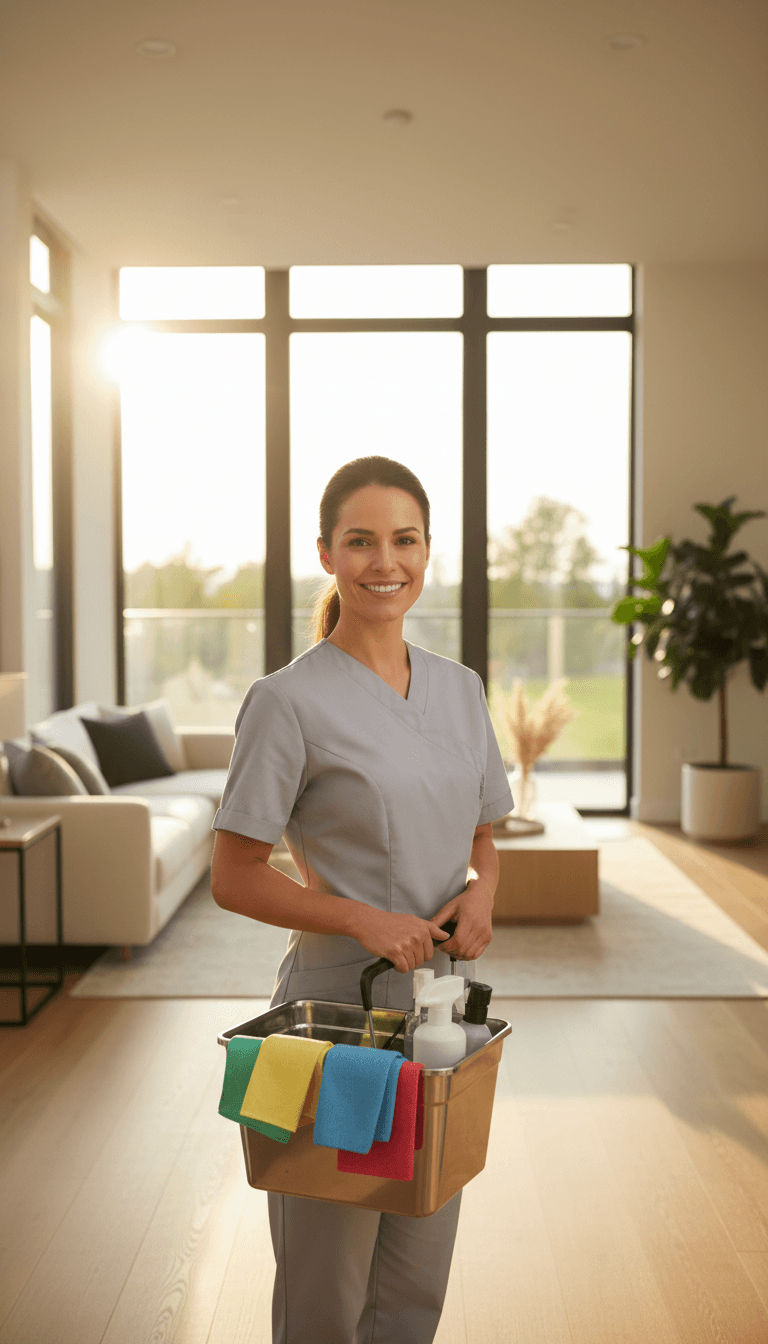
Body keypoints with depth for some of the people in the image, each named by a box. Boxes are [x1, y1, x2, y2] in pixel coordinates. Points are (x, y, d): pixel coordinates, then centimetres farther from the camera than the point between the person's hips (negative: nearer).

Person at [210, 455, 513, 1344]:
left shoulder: (461, 689, 7)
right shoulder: (288, 702, -12)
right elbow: (233, 879, -10)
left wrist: (481, 894, -6)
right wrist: (366, 920, -21)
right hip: (337, 1011, -5)